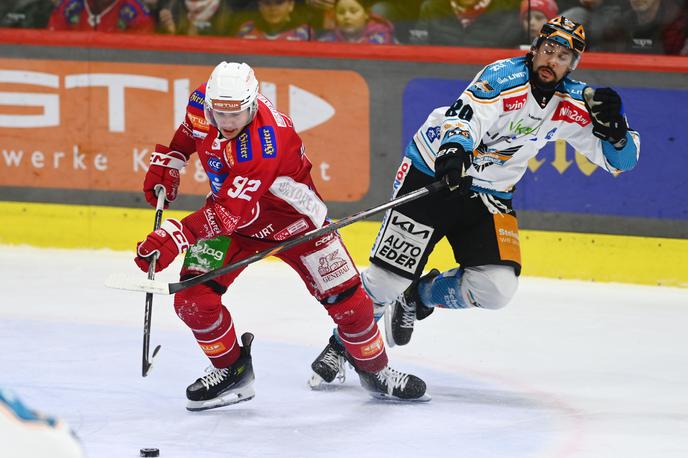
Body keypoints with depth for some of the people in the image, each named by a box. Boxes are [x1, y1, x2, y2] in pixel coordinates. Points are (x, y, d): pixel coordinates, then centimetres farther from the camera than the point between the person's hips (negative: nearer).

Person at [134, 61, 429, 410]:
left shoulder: (265, 144, -40)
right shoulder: (202, 102, -20)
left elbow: (228, 211, -45)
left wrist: (175, 237, -53)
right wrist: (167, 161, 5)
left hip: (293, 218, -5)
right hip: (230, 211, 5)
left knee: (346, 298, -4)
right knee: (192, 299, -13)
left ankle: (375, 371, 22)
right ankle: (232, 370, 10)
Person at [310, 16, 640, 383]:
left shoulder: (573, 104, -4)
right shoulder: (506, 77, -20)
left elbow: (621, 159, -1)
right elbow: (465, 115, -35)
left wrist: (614, 126, -23)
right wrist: (453, 150, -57)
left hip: (489, 194, 5)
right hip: (435, 171, -5)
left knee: (497, 287, -12)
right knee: (388, 275, -11)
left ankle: (421, 296, 17)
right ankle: (343, 345, 12)